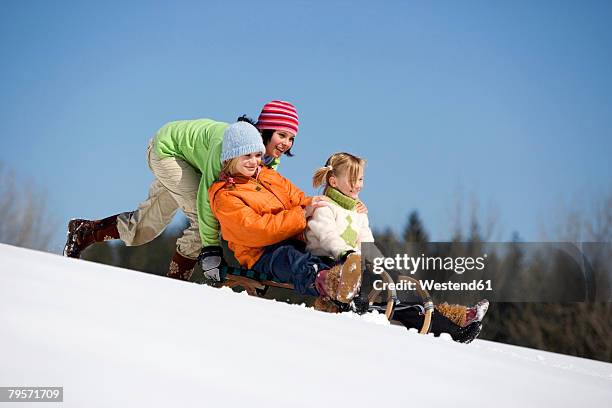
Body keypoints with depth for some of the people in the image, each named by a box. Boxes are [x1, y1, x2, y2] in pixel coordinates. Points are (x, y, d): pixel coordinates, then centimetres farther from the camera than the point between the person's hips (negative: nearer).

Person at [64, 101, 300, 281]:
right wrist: (210, 248, -37)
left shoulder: (272, 159, -17)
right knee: (202, 218, -21)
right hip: (168, 148, -8)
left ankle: (84, 232, 29)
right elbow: (207, 194, -38)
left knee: (145, 227, 13)